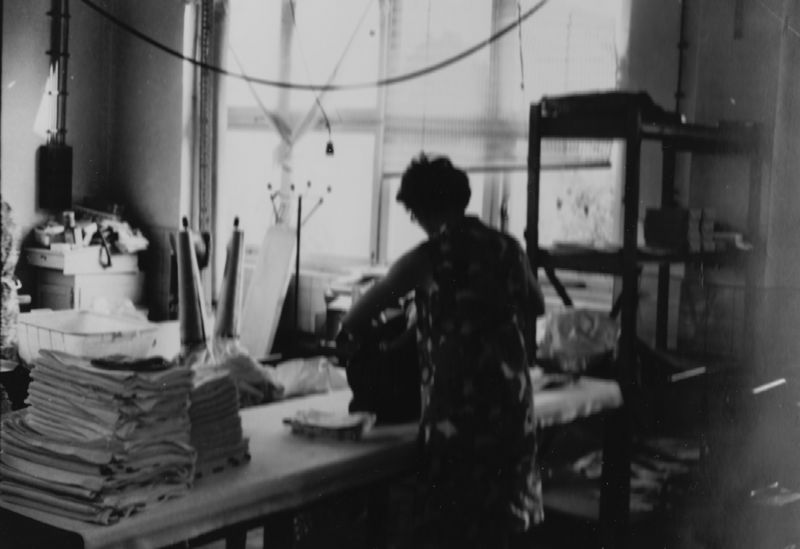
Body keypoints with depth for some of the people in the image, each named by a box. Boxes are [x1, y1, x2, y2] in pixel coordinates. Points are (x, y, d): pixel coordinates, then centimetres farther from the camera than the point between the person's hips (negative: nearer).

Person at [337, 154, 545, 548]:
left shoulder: (427, 258, -9)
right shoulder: (506, 248, 6)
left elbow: (368, 306, -1)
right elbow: (535, 306, 22)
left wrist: (346, 336, 19)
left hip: (456, 403, -5)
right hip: (509, 400, 5)